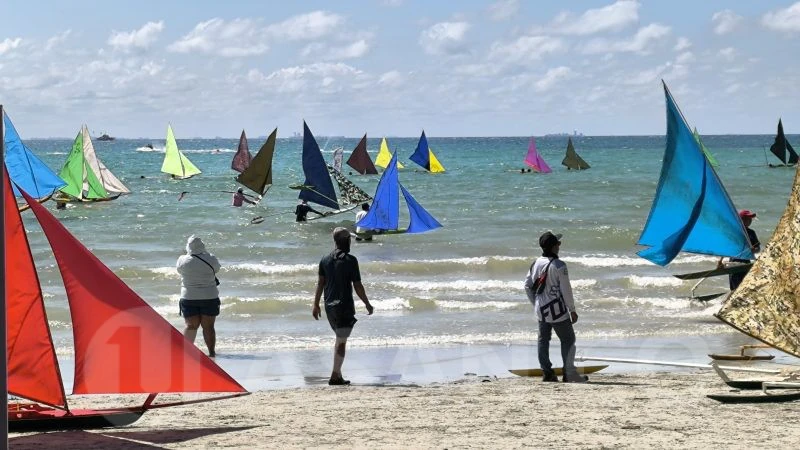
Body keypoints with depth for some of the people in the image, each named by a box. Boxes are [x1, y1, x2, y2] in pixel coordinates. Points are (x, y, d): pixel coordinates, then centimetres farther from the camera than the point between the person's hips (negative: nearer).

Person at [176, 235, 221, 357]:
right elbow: (216, 269, 10)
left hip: (189, 298, 0)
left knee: (191, 326, 8)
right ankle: (211, 352, 5)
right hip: (209, 297, 0)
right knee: (208, 326, 5)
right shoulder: (211, 259, -9)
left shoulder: (182, 260, -7)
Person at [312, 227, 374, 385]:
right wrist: (367, 304, 0)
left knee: (339, 339, 19)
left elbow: (320, 284, 7)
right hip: (345, 307, -6)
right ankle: (335, 376, -7)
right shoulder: (350, 260, -10)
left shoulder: (325, 259, 6)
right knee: (341, 342, -2)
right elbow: (357, 286, -10)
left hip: (329, 307, 6)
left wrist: (316, 305, 12)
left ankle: (338, 375, 17)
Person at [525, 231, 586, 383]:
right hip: (558, 310, -6)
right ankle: (569, 373, 2)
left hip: (541, 310, 6)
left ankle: (546, 372, 11)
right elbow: (566, 290, -15)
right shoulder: (559, 266, -16)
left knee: (543, 340, 11)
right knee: (568, 340, 4)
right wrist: (572, 310, -6)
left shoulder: (536, 263, 4)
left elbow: (528, 286, 10)